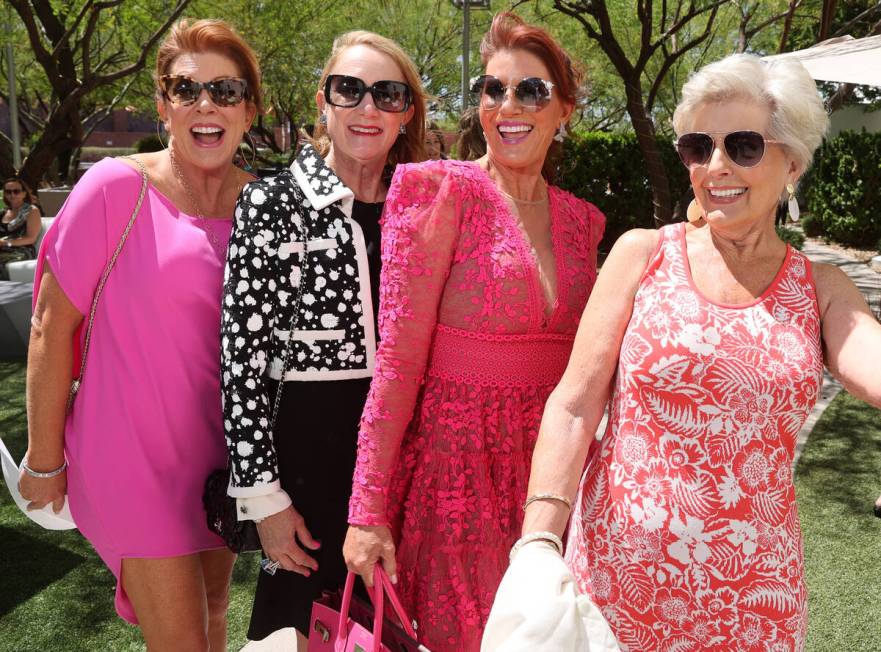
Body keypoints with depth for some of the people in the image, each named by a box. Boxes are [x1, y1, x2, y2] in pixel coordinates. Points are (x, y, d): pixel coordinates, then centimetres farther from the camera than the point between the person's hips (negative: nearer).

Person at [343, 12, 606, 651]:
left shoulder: (579, 218, 8)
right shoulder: (442, 191, -8)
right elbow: (398, 359, -12)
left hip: (550, 465, 5)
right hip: (459, 460, -5)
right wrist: (368, 511, -14)